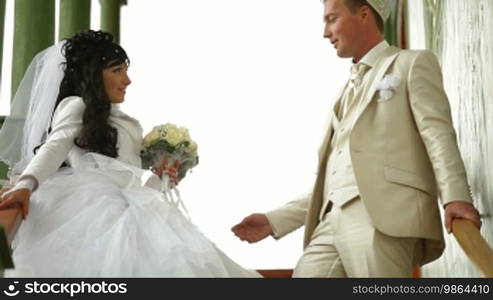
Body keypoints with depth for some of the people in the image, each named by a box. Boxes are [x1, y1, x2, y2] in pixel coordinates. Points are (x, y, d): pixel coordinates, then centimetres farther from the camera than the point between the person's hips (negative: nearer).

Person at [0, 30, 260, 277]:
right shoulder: (75, 105, 9)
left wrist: (156, 178, 15)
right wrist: (26, 184, -27)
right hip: (99, 202, -8)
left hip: (131, 202, 8)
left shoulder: (121, 120, 32)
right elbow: (55, 146, -10)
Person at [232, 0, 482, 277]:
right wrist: (275, 221, 21)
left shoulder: (413, 63, 13)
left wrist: (455, 195, -20)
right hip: (332, 223, 7)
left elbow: (438, 134, -3)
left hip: (384, 216, -6)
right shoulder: (348, 92, 32)